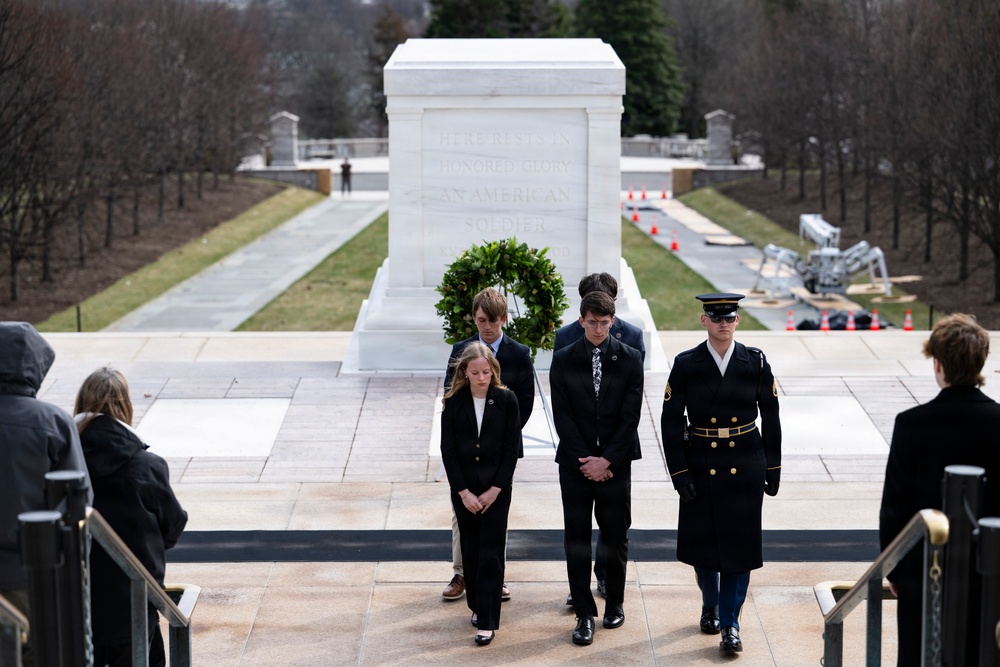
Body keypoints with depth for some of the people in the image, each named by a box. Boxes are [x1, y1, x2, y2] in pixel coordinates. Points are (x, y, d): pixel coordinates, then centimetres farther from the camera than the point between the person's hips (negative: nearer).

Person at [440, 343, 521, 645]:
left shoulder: (506, 400, -7)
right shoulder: (454, 401, -5)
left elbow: (512, 448, -4)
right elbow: (447, 449, -3)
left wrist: (495, 490, -9)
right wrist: (464, 492, -8)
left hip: (496, 489, -2)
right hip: (463, 489, 2)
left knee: (491, 554, -4)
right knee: (471, 550, 11)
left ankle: (487, 621, -2)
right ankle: (477, 606, 28)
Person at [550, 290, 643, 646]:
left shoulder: (629, 359, 0)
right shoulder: (563, 360, 1)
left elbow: (630, 417, -4)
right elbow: (562, 416, -2)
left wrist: (606, 461, -10)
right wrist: (585, 461, -9)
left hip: (615, 463, 0)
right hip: (575, 463, 0)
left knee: (616, 537, 7)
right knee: (577, 540, 1)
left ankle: (615, 602, 25)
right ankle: (584, 614, 7)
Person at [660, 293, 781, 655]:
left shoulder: (756, 362, -2)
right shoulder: (686, 364, -5)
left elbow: (770, 418, 4)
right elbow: (671, 421, -3)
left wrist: (773, 468, 3)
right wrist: (679, 473, -8)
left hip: (745, 467, 0)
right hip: (701, 468, 0)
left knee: (739, 543, -2)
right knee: (703, 542, 10)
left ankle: (730, 623, 6)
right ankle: (710, 605, 35)